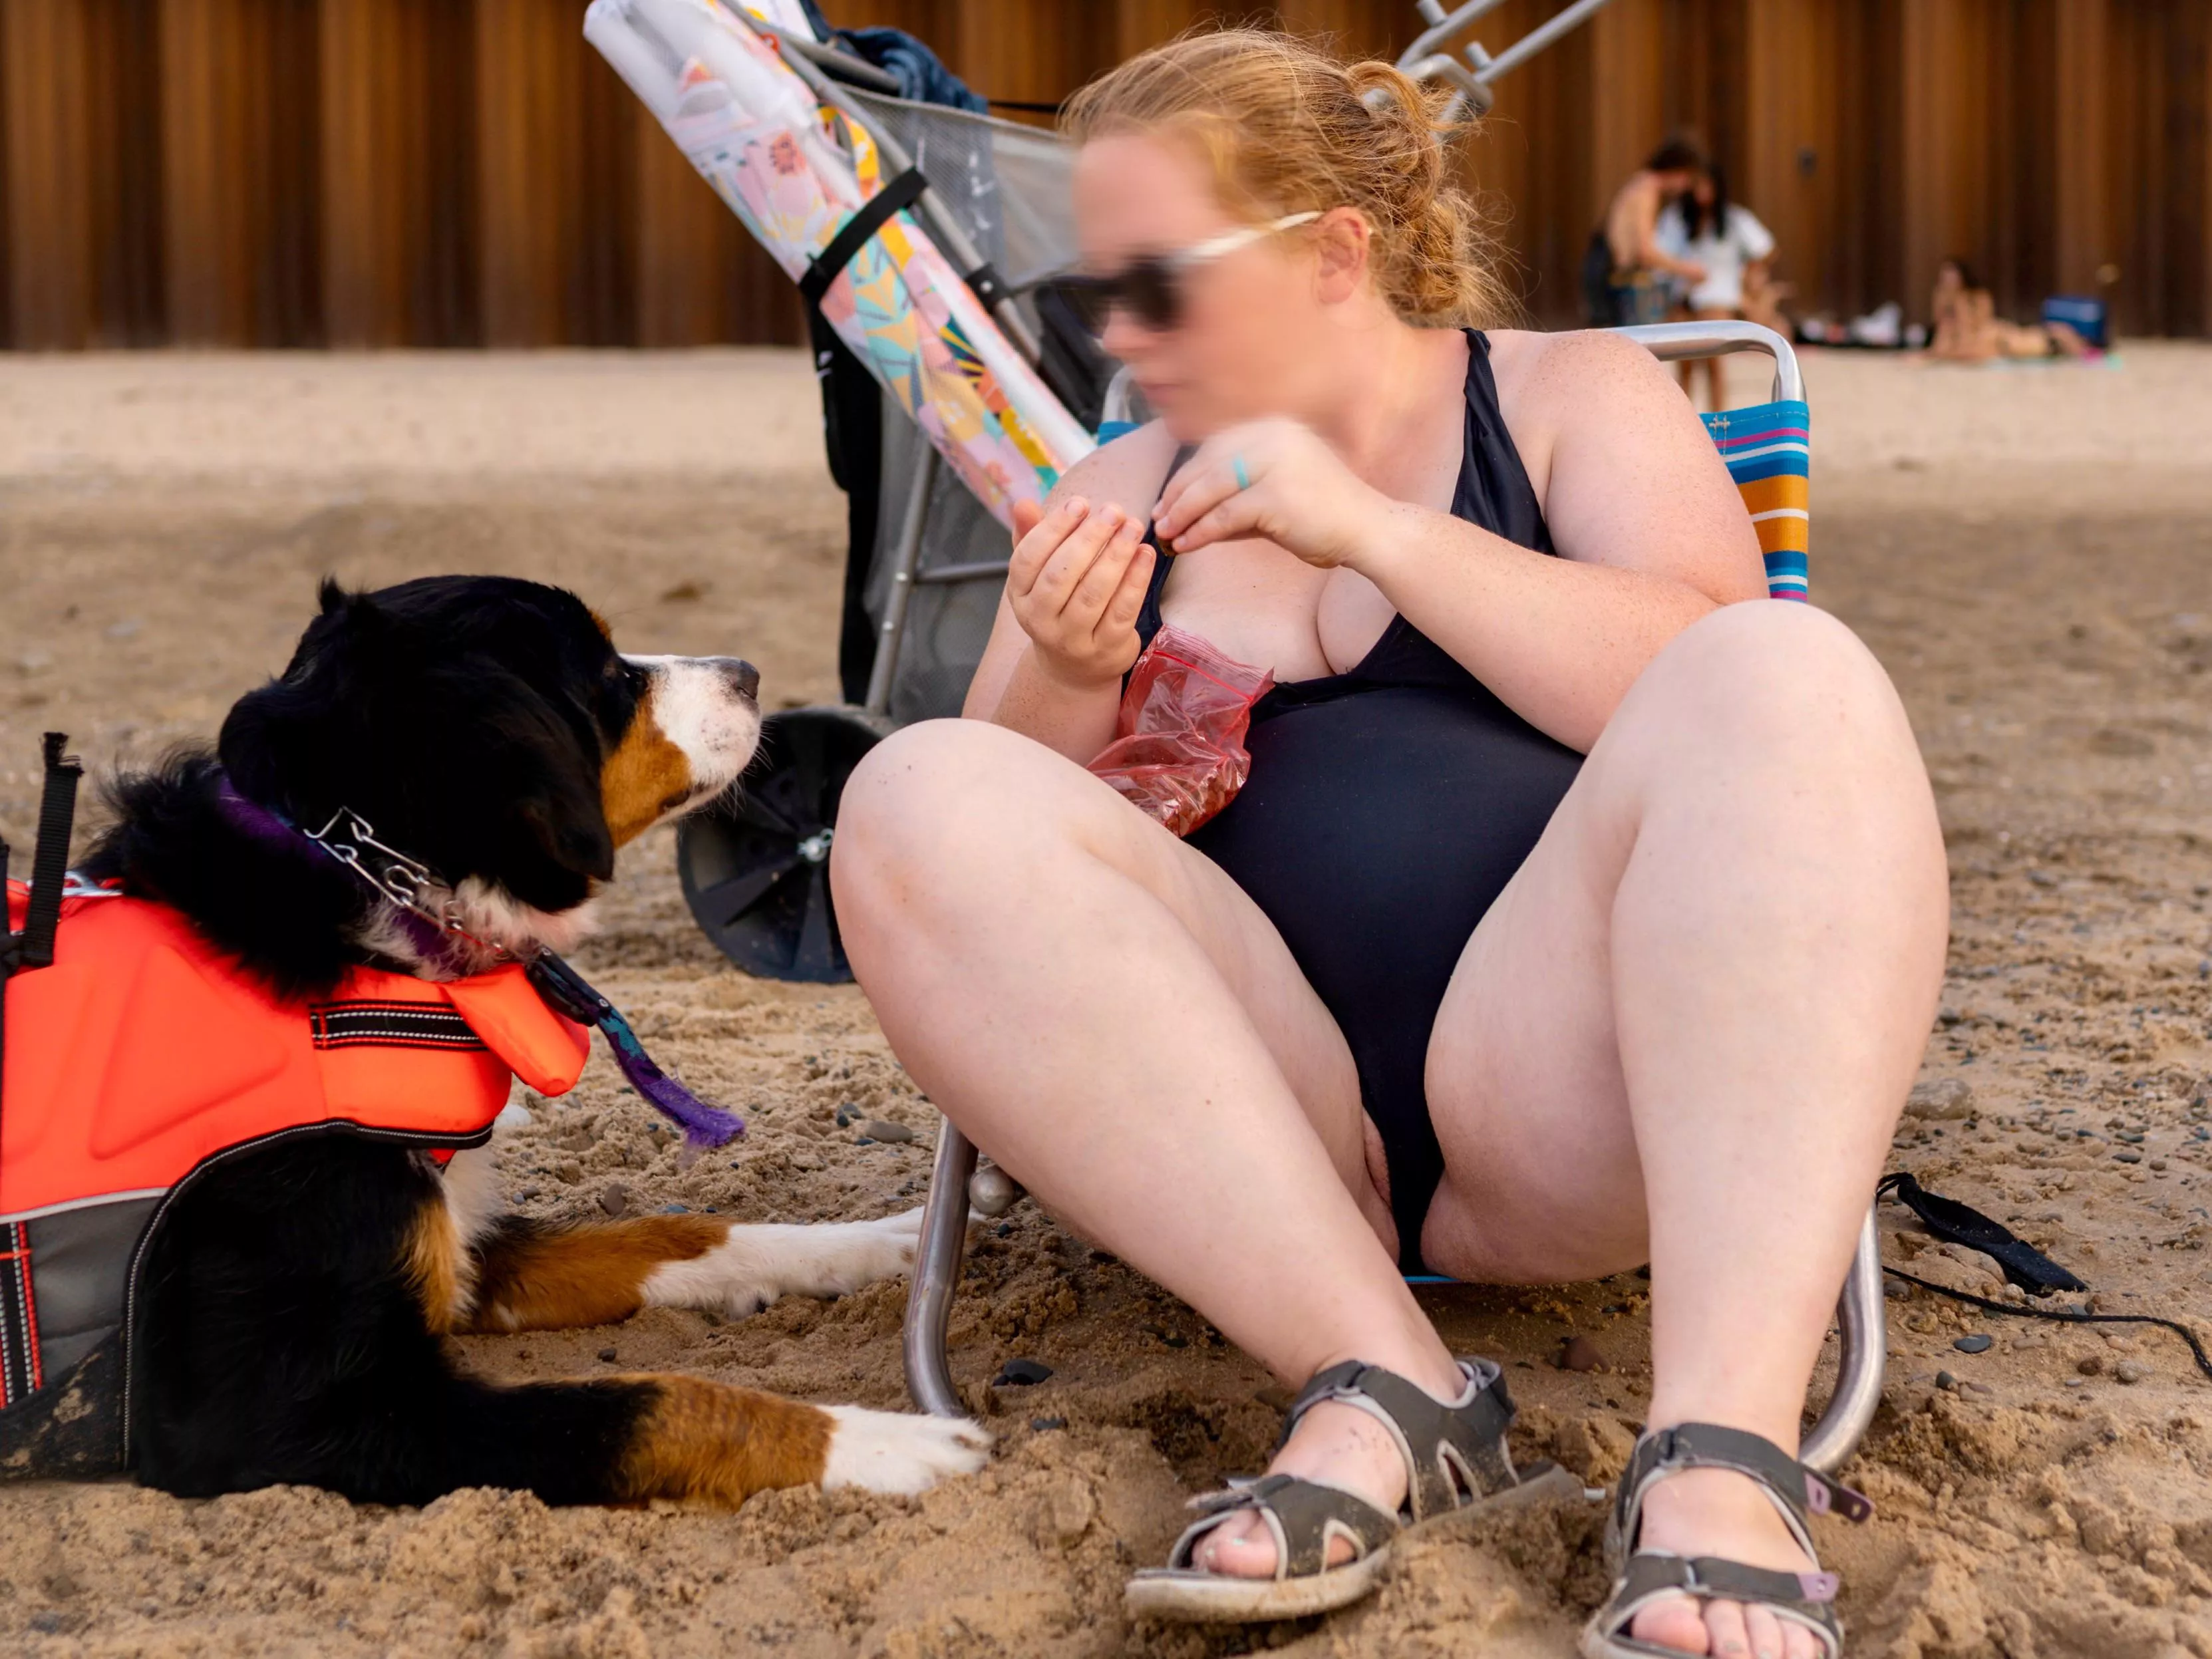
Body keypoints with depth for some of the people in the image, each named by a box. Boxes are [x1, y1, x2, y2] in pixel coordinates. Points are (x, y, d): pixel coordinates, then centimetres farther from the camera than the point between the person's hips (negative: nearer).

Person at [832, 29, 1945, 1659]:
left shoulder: (1573, 395, 13)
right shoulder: (1123, 492, 20)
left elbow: (1716, 708, -5)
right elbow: (1007, 878, 15)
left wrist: (1375, 531, -9)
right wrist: (1064, 683, -5)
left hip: (1558, 1093, -2)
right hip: (1247, 1124, 2)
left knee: (1792, 672, -28)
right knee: (920, 801, -21)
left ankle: (1727, 1459, -41)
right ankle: (1386, 1386, -29)